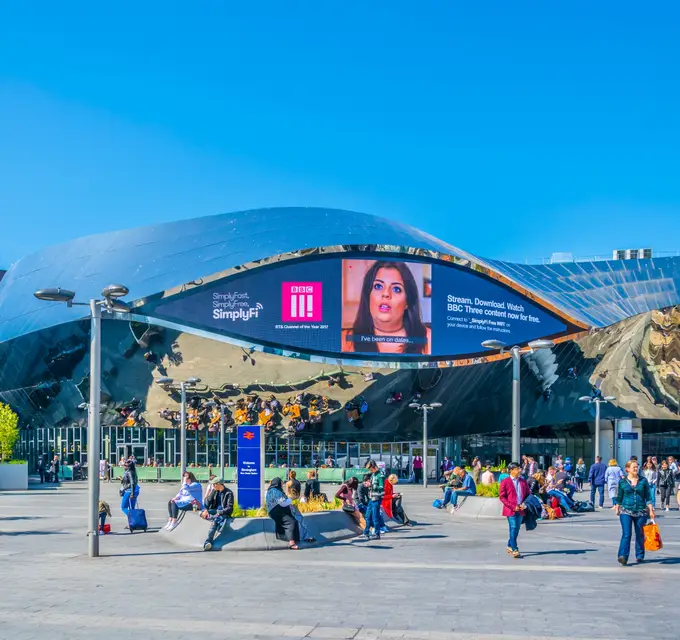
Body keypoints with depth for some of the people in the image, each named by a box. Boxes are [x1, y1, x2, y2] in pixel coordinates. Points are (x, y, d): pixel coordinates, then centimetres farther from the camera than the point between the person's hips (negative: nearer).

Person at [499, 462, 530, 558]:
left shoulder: (523, 481, 10)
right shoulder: (505, 482, -5)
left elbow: (528, 494, 16)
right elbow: (502, 497, -8)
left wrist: (524, 504, -4)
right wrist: (513, 507, -14)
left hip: (520, 510, 5)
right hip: (510, 510, -5)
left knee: (516, 529, 11)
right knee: (513, 528, -10)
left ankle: (510, 547, 27)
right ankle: (515, 550, -10)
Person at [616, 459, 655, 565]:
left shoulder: (643, 480, 3)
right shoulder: (622, 481, 2)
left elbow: (648, 497, 6)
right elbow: (619, 497, 11)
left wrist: (651, 510, 2)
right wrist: (617, 508, 12)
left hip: (641, 511, 2)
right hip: (626, 511, -2)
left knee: (640, 535, 9)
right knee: (626, 534, -13)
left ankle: (640, 555, 24)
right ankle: (623, 556, -18)